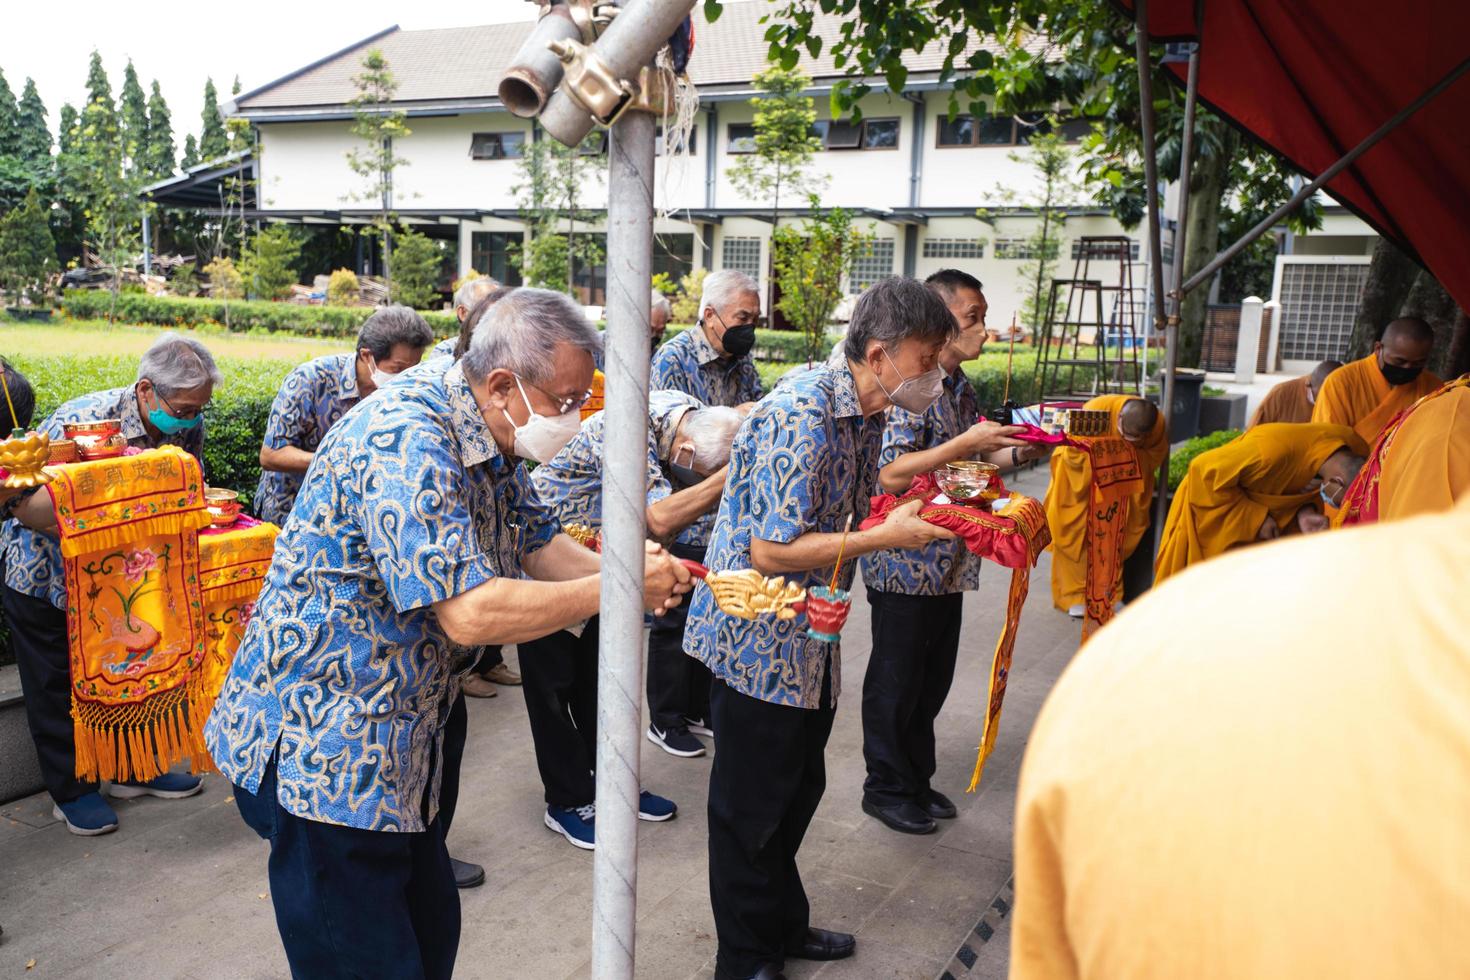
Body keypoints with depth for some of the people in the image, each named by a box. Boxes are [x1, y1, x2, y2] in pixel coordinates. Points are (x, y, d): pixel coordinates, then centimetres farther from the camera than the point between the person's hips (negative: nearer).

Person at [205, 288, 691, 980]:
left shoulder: (491, 438, 4)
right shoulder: (405, 443, -27)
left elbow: (536, 543, 10)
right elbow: (471, 612, -33)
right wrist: (614, 588, -23)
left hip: (396, 739, 10)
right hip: (317, 747, -9)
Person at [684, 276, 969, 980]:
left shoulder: (868, 412, 5)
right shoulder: (801, 415, -25)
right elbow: (770, 551, -28)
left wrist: (917, 511, 1)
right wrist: (888, 537, -23)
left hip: (810, 635, 9)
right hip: (757, 638, -9)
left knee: (798, 787, 22)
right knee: (752, 803, 7)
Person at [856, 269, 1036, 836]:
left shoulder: (961, 388, 12)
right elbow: (891, 475, -26)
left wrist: (1018, 453, 5)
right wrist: (967, 443, -27)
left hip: (948, 564, 9)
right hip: (906, 565, -9)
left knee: (933, 678, 18)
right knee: (895, 682, 6)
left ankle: (916, 778, 34)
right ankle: (886, 788, 22)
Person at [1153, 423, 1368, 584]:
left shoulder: (1354, 451, -16)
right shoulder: (1276, 450, -40)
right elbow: (1206, 470, -30)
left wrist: (1304, 512, -21)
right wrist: (1256, 517, -26)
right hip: (1211, 504, -6)